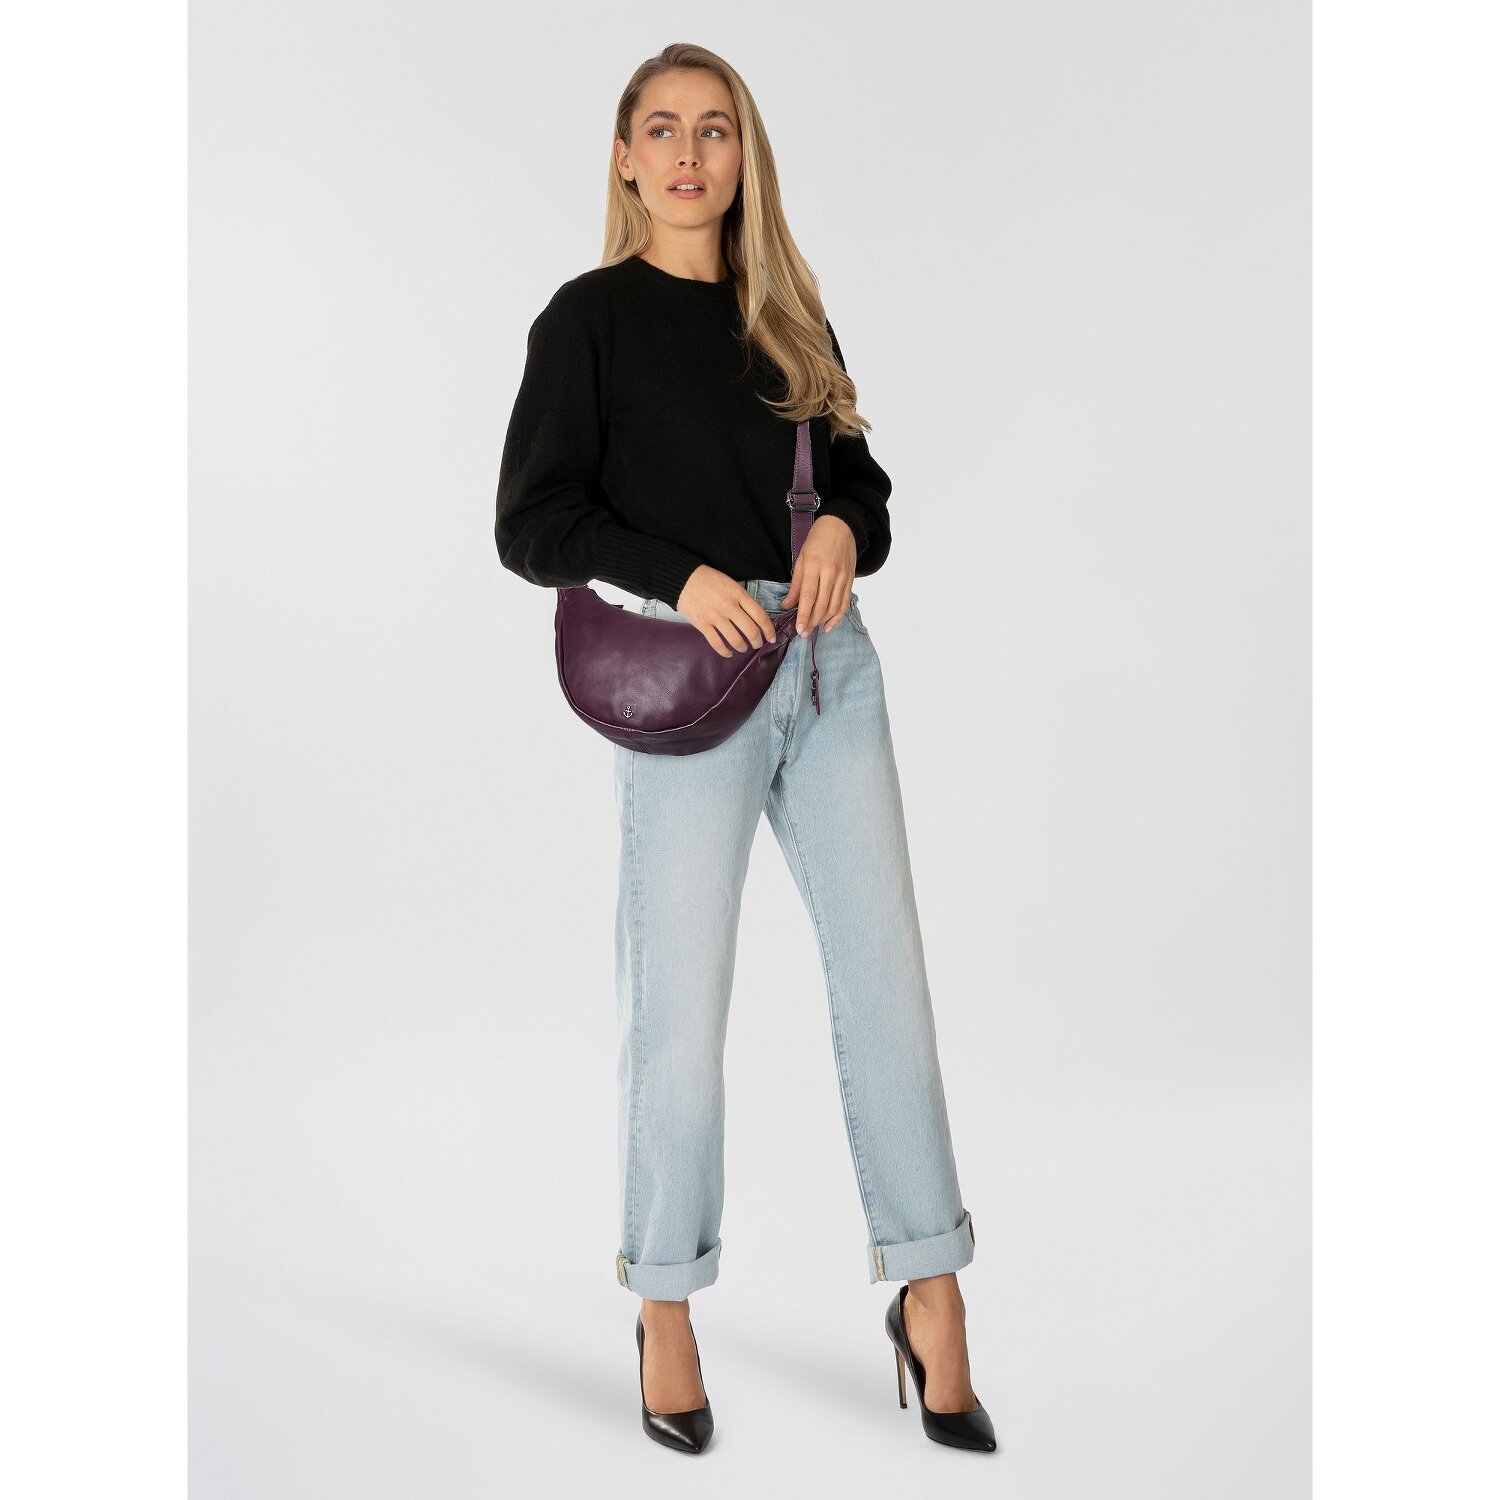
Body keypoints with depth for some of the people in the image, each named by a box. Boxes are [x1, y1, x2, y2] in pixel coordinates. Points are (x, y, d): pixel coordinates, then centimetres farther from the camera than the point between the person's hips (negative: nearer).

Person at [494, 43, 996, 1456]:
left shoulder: (786, 314, 17)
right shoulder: (590, 316, 3)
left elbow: (862, 478, 20)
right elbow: (530, 520, -3)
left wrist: (845, 529, -3)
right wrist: (677, 577, -16)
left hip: (828, 656, 5)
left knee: (885, 972, 3)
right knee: (682, 1002, 1)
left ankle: (931, 1292, 15)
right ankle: (665, 1312, 19)